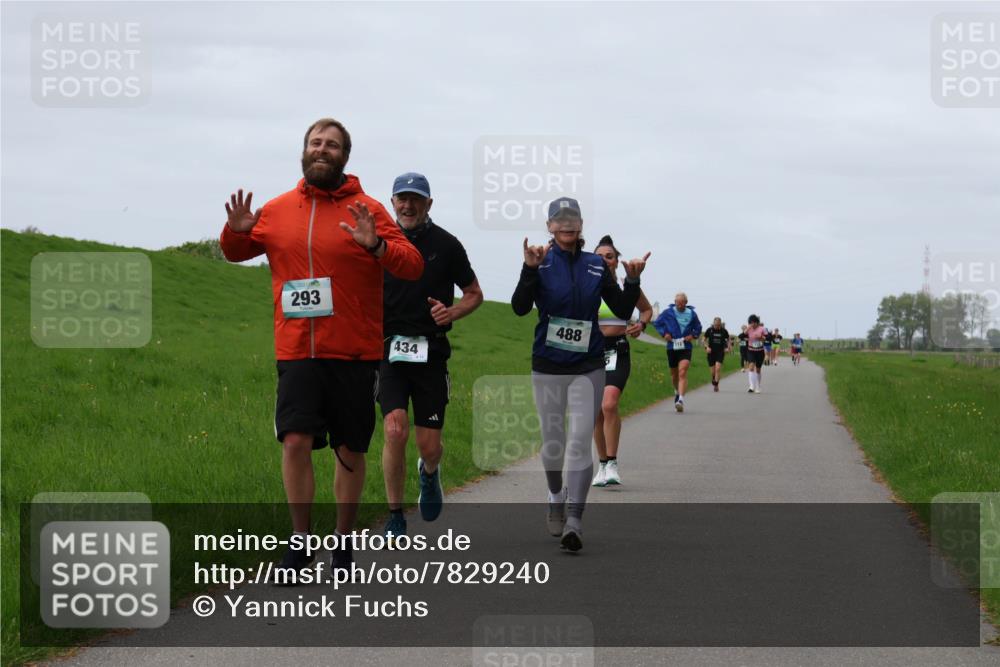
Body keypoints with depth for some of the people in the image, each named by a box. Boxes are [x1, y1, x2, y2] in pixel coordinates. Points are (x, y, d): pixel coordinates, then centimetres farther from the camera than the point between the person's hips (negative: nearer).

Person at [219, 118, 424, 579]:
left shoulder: (366, 210, -1)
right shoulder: (278, 210, 8)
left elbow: (413, 267, -7)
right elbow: (237, 253, 22)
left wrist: (376, 246, -26)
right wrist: (236, 232, -1)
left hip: (355, 354, -1)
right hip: (297, 352, 1)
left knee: (350, 450, 7)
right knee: (296, 441, -11)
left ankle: (344, 539, 23)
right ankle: (300, 538, 3)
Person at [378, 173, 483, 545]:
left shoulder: (446, 245, 2)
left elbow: (474, 294, 12)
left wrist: (452, 313, -9)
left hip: (431, 351, 0)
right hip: (388, 349, 0)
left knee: (429, 445, 0)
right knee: (395, 430, -18)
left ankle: (429, 473, 39)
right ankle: (395, 518, -2)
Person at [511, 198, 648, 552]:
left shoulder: (597, 265, 4)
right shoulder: (541, 263, -4)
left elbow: (623, 311, 6)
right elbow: (520, 307, -17)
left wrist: (632, 280, -12)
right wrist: (530, 269, -31)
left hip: (588, 366, 0)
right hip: (547, 366, 0)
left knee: (580, 442, -10)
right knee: (552, 440, 11)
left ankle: (574, 520, -15)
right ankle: (556, 497, 38)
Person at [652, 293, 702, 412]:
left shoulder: (692, 314, 2)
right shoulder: (668, 313, 0)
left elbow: (698, 327, 17)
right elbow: (657, 323, 11)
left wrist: (693, 335, -3)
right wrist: (664, 333, -5)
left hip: (686, 348, -2)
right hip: (672, 347, 2)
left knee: (682, 373, -18)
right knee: (674, 374, 16)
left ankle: (680, 400, -27)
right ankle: (677, 392, 45)